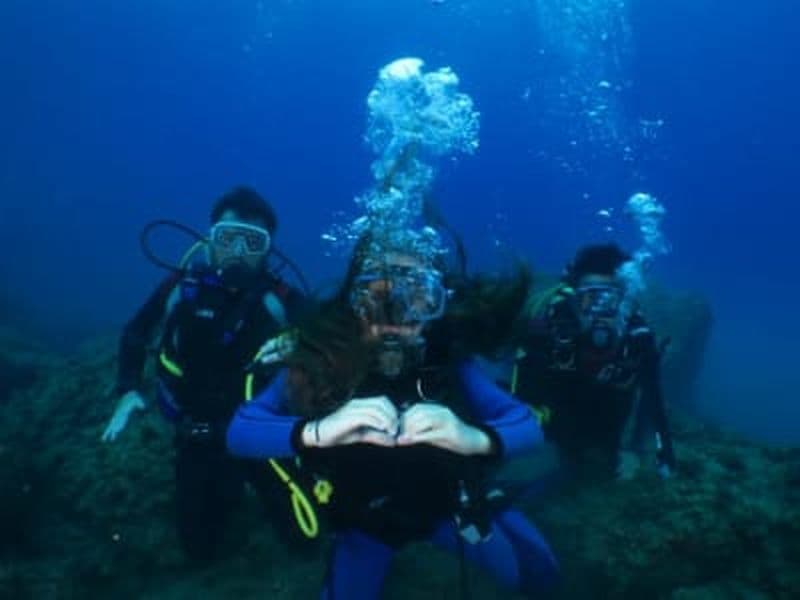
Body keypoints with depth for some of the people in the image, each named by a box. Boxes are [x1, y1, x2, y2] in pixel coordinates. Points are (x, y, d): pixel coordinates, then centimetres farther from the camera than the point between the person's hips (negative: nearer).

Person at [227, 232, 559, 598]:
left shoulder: (447, 361, -25)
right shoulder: (318, 363, -27)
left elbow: (527, 426, -26)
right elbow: (239, 432, -34)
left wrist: (477, 438, -49)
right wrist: (315, 431, -53)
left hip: (448, 503, 2)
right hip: (364, 519, -1)